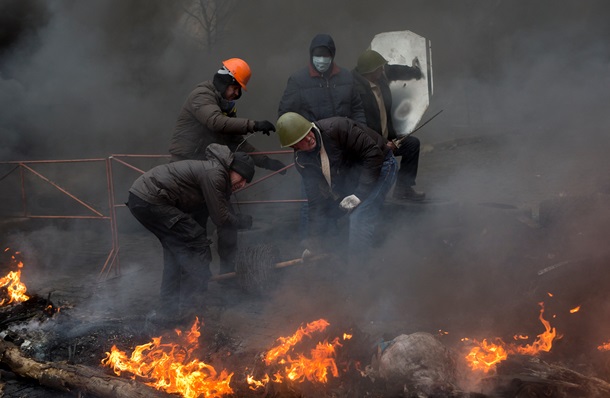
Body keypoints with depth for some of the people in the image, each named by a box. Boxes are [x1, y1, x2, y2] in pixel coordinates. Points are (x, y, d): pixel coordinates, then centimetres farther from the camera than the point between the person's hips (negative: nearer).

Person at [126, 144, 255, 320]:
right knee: (196, 243, -6)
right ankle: (192, 304, -2)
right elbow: (220, 218, -10)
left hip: (139, 199, 11)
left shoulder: (217, 174, 18)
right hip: (151, 201, -11)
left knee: (176, 246, 20)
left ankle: (170, 305, 24)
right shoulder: (214, 174, -13)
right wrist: (245, 221, 5)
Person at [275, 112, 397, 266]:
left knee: (360, 217, -25)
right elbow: (315, 197, -6)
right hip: (350, 176, 7)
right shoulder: (301, 159, -11)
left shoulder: (337, 127, -32)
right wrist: (314, 245, -7)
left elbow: (373, 154, -29)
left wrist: (360, 193, -28)